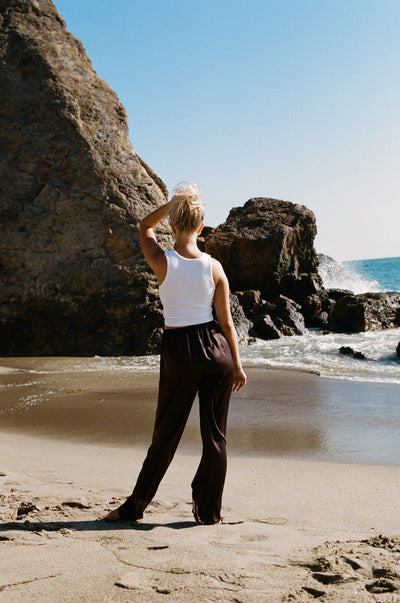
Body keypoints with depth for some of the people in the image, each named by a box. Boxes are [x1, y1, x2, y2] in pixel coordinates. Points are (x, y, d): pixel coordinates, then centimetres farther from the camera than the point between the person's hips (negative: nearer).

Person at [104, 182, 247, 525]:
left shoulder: (162, 262, -9)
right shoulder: (214, 267, -4)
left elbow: (145, 226, 13)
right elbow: (226, 321, 1)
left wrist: (173, 202, 8)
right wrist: (237, 365, 9)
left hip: (179, 352, -1)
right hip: (216, 349, 2)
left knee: (166, 434, 10)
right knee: (215, 435, 10)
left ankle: (136, 506, 22)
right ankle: (209, 512, 18)